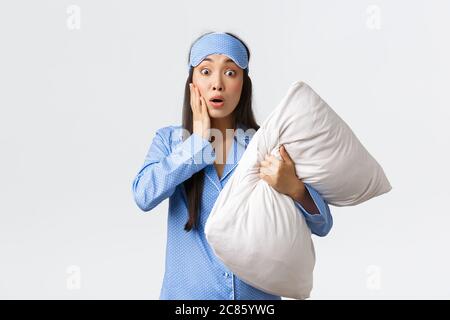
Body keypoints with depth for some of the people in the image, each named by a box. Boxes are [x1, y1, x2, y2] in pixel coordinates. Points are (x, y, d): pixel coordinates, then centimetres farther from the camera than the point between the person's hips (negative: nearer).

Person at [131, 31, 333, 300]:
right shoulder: (168, 139, -2)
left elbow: (322, 225, -7)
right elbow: (144, 195, -19)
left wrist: (294, 188, -27)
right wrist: (199, 138, -14)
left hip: (257, 292, 0)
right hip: (187, 291, 0)